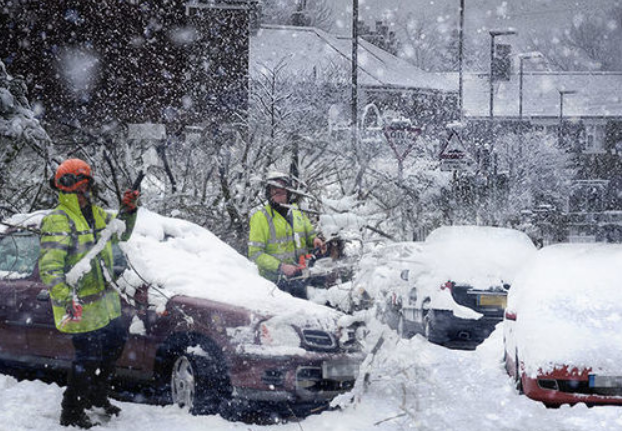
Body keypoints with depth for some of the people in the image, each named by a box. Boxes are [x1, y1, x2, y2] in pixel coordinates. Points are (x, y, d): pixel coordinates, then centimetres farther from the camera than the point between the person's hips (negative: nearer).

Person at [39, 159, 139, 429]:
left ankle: (97, 396, 39)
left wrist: (128, 211, 8)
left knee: (116, 342, 21)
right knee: (88, 359, -6)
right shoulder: (58, 221, -16)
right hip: (81, 309, -9)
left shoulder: (96, 214, 11)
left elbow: (120, 234, 28)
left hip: (104, 301, 9)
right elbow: (49, 267, -23)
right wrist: (67, 299, -35)